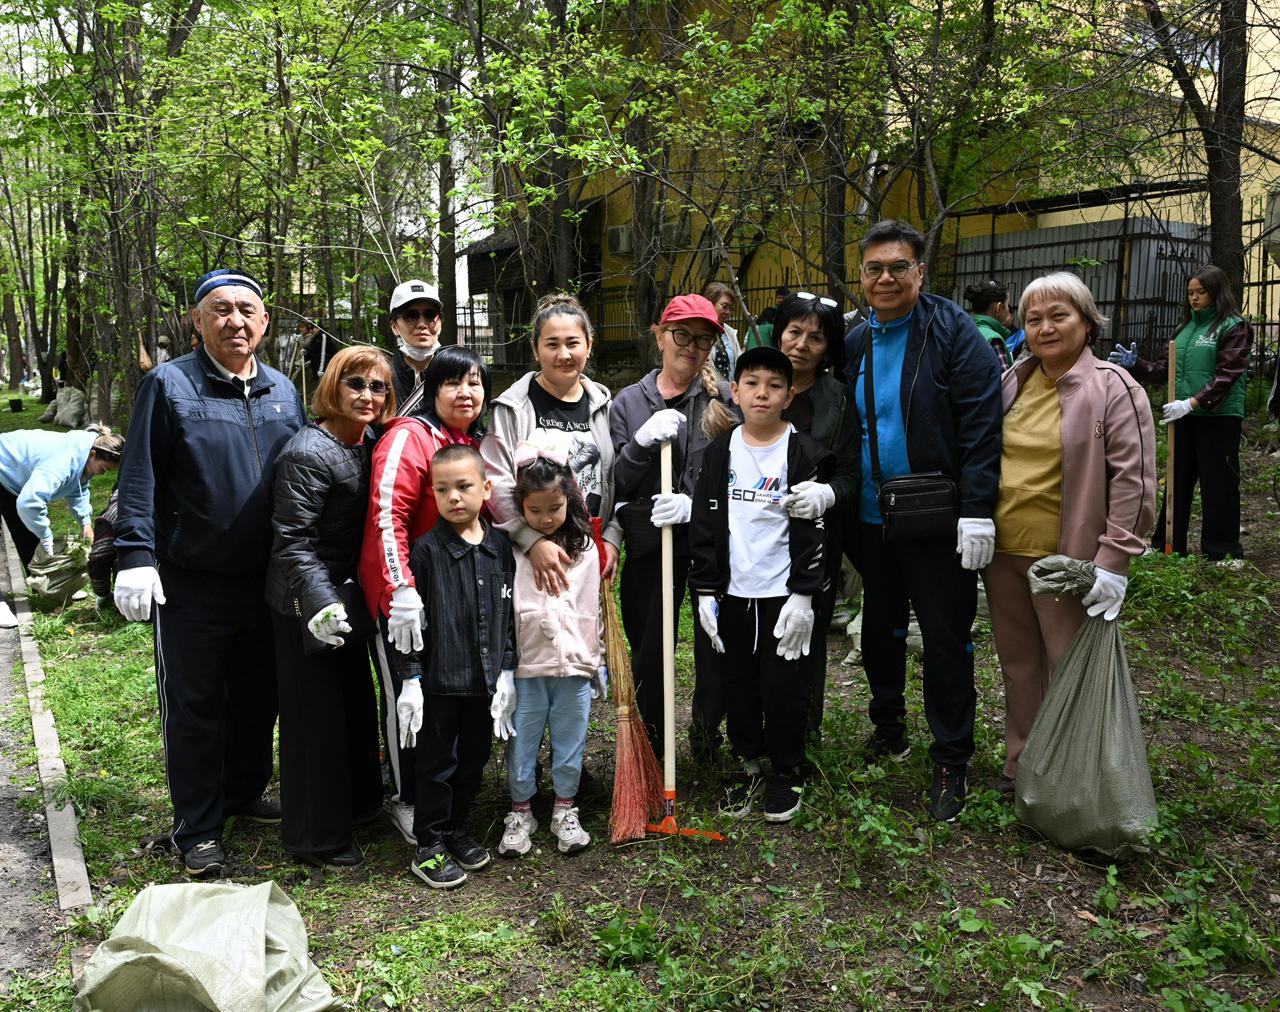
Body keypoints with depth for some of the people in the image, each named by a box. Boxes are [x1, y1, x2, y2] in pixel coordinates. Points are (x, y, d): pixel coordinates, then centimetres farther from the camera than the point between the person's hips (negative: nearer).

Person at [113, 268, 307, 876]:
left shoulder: (283, 392, 9)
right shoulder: (169, 385, -5)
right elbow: (139, 477, -8)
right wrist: (135, 555, -16)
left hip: (266, 581, 5)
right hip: (190, 585, -5)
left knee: (259, 696, 16)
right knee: (194, 706, 5)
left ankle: (245, 793, 36)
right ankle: (198, 828, 18)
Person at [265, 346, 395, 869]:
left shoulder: (368, 445, 5)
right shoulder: (308, 453, -21)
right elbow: (292, 540, -23)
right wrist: (318, 604, -32)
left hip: (348, 595, 9)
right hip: (305, 604, -8)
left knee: (357, 702, 20)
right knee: (316, 713, 2)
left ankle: (357, 802, 40)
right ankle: (317, 836, 18)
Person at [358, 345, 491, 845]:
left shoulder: (477, 443, 10)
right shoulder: (410, 436, -14)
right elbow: (387, 514, -23)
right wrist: (402, 590, -30)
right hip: (406, 595, -7)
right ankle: (406, 800, 21)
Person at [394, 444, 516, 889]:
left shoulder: (500, 547, 3)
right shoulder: (427, 550, -9)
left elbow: (509, 613, 8)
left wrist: (506, 670, 5)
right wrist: (411, 678, -10)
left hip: (485, 680, 4)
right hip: (439, 681, -4)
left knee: (474, 759, 16)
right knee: (438, 764, 6)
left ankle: (458, 827, 35)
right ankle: (428, 845, 20)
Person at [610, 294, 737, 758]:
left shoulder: (725, 398, 1)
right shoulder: (628, 402, 6)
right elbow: (612, 485, 2)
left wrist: (695, 504, -19)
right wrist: (641, 442, -16)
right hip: (650, 545, 1)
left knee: (717, 648, 5)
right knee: (649, 650, 10)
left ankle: (708, 734, 30)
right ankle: (648, 746, 29)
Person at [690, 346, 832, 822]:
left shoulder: (803, 453, -5)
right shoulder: (720, 451, 5)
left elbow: (812, 529, -7)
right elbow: (704, 523, 6)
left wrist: (803, 596, -11)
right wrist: (705, 591, 2)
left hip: (783, 593, -3)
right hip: (733, 591, 4)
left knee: (783, 685, 4)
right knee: (738, 684, 12)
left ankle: (787, 774, 22)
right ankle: (750, 765, 28)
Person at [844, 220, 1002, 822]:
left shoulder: (953, 332, -9)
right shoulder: (856, 344, 9)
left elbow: (981, 426, -15)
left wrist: (976, 513, -21)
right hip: (872, 519, 6)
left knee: (946, 639, 3)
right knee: (879, 629, 18)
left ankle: (951, 762, 16)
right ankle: (887, 726, 38)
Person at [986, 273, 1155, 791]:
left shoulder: (1113, 388, -8)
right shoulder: (1011, 383, 9)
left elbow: (1134, 481, -12)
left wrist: (1113, 563, -17)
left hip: (1066, 559, -5)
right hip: (1003, 554, 6)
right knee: (1019, 666, 16)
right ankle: (1021, 763, 31)